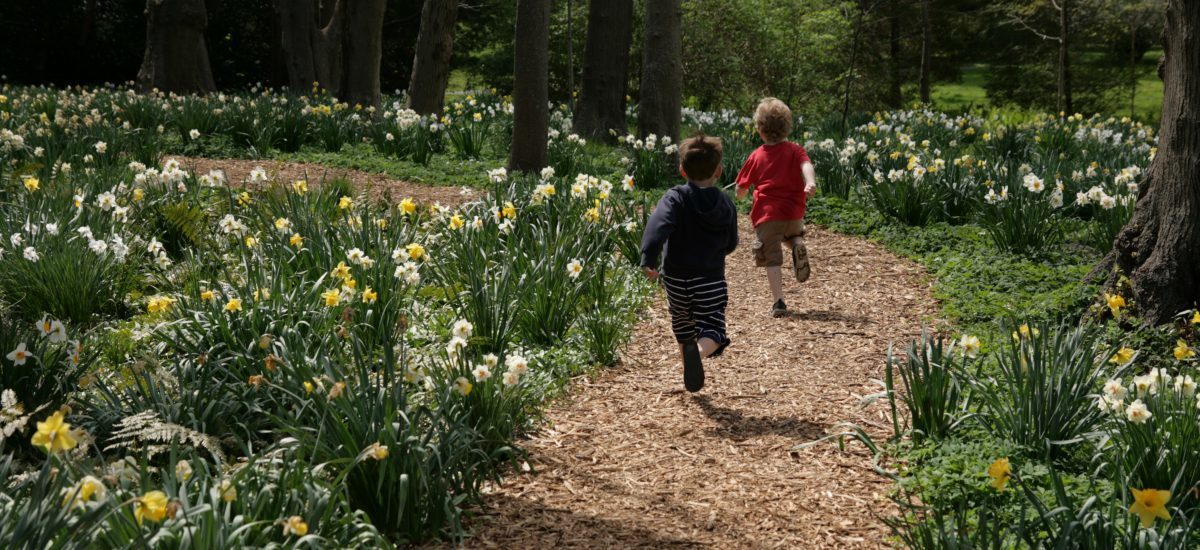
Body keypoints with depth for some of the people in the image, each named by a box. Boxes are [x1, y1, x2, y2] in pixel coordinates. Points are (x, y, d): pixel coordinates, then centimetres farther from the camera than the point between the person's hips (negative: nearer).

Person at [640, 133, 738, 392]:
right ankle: (699, 352, -37)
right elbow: (730, 244, 11)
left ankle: (689, 360, 34)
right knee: (711, 331, -5)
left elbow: (658, 225, -26)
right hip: (710, 280, -1)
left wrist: (649, 259, -33)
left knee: (682, 325, 24)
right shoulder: (726, 204, 1)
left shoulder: (675, 198, -6)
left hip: (676, 278, 1)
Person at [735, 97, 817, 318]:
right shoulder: (795, 151, 4)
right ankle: (798, 246, -5)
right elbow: (806, 166, -19)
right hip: (794, 213, 2)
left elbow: (741, 189, 9)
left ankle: (778, 302, -9)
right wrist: (811, 183, -36)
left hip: (767, 215, -2)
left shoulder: (756, 157, 4)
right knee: (794, 235, 32)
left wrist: (739, 195, 32)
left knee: (772, 258, 3)